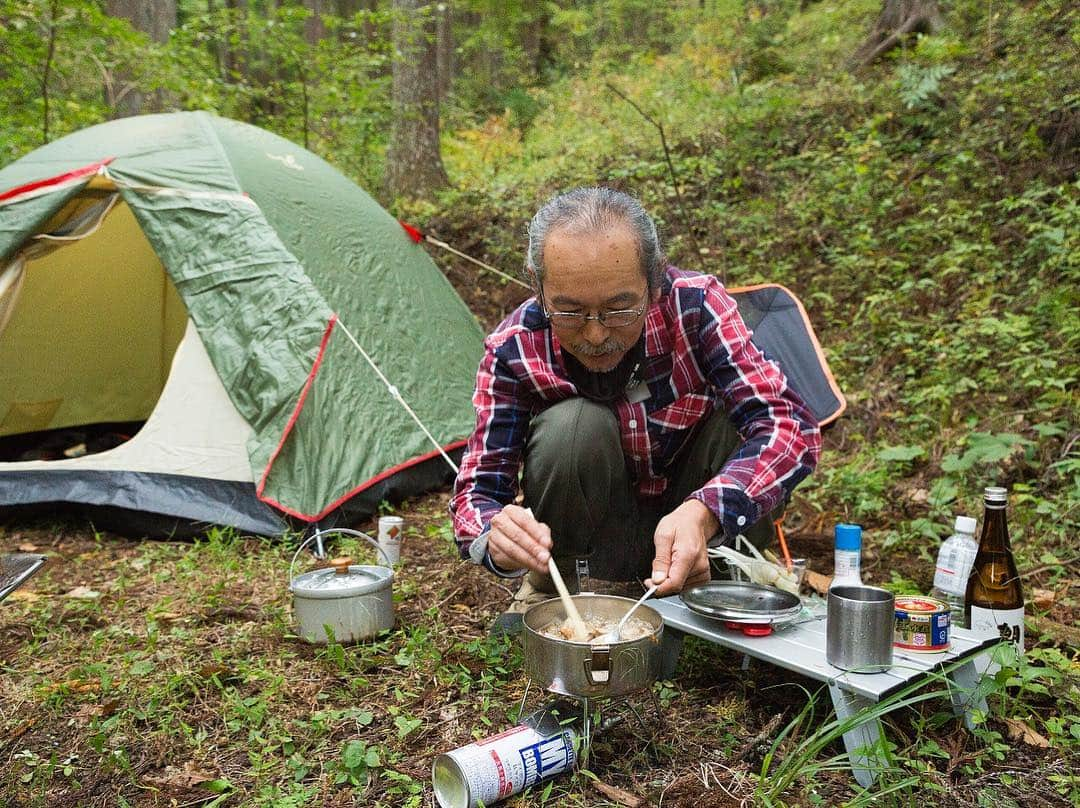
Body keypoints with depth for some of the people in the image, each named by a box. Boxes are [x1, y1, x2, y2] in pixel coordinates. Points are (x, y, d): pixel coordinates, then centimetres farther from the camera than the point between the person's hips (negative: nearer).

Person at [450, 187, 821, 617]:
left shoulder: (694, 304, -24)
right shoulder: (513, 349, -23)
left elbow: (789, 423, -30)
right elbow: (478, 489, -19)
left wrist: (702, 514, -48)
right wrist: (496, 539, -45)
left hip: (683, 533, 1)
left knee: (737, 419, -27)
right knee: (573, 424, -31)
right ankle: (551, 590, -7)